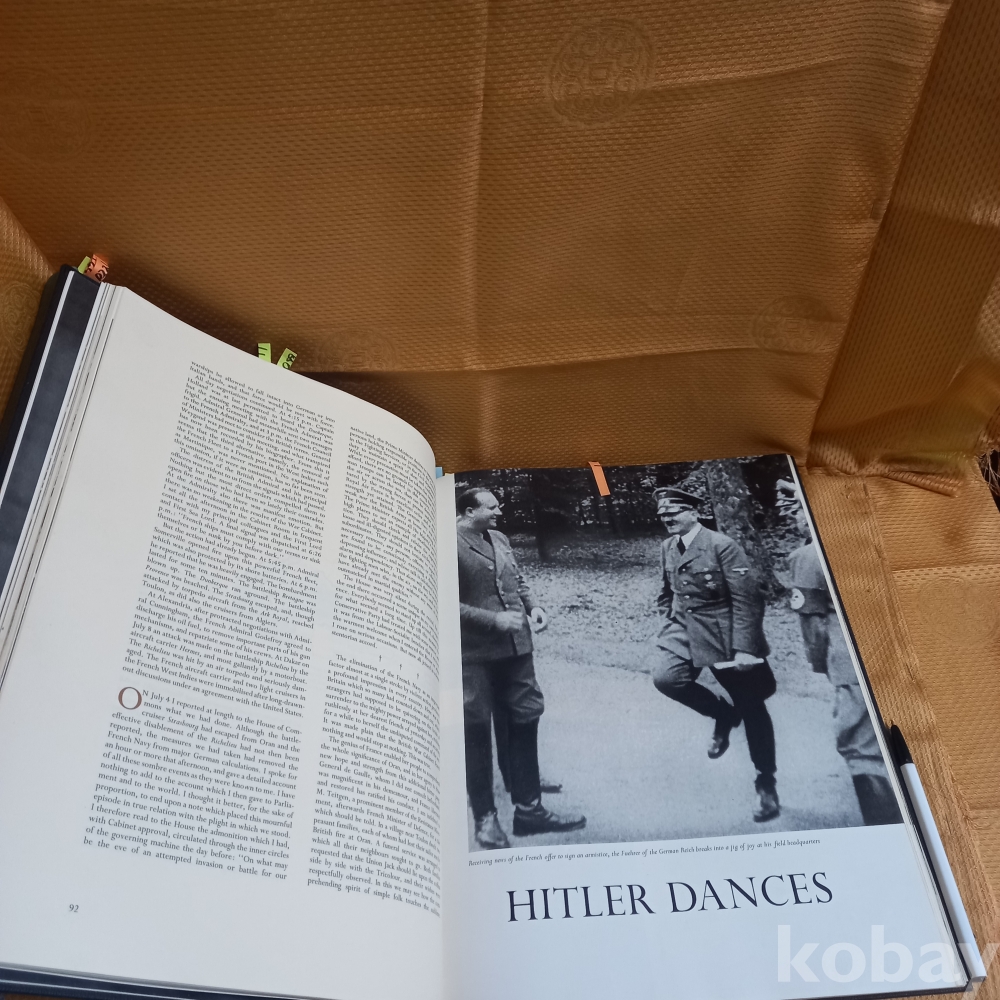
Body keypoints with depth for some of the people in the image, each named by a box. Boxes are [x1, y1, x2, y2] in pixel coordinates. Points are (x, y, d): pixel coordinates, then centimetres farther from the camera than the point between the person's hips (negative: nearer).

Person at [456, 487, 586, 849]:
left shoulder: (500, 539, 11)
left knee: (525, 721, 12)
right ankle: (485, 818, 21)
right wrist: (494, 619, -19)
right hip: (475, 654, -7)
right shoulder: (454, 544, -13)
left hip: (515, 646, 7)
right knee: (477, 732, 6)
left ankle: (529, 809, 26)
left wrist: (532, 605, 3)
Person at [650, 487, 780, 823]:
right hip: (684, 630, 5)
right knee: (665, 677, -20)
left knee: (751, 708, 3)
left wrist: (745, 648, -22)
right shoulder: (667, 547, 4)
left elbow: (748, 598, -19)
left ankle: (766, 783, 22)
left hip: (725, 635, -5)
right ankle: (723, 714, 9)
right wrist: (670, 621, 11)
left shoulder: (721, 545, -17)